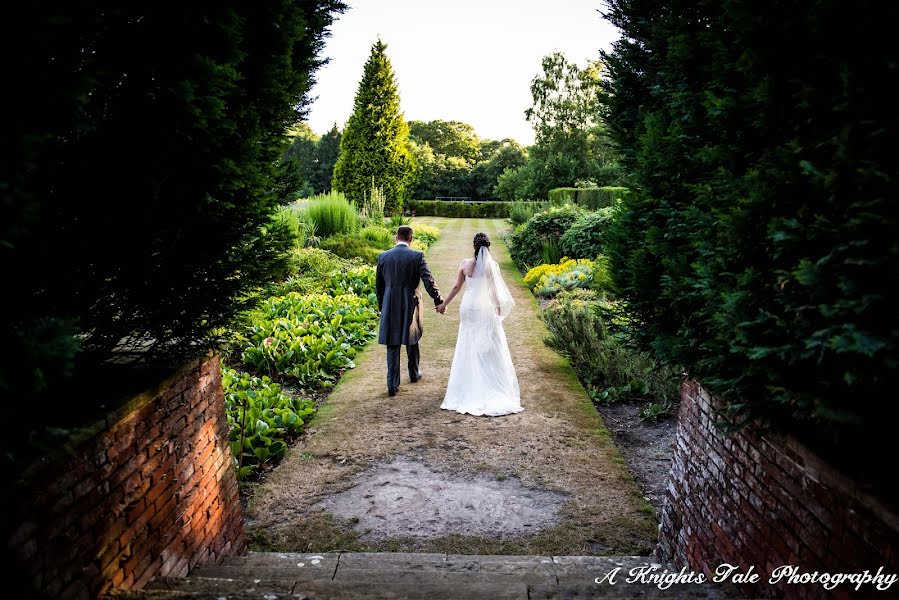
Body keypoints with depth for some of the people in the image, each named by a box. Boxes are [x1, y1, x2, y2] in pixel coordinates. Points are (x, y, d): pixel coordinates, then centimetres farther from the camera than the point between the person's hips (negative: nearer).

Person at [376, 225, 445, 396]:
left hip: (390, 307, 1)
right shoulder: (417, 256, -7)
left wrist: (382, 306, 18)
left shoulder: (383, 257, 1)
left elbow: (379, 285, 8)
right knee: (411, 340, 19)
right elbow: (428, 281, -12)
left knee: (392, 345, 4)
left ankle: (393, 384, 0)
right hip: (411, 306, -1)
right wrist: (439, 301, -6)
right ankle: (414, 373, 37)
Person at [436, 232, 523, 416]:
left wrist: (444, 304, 11)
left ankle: (469, 389, 17)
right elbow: (496, 290, -5)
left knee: (468, 348, 10)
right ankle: (493, 387, 9)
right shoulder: (492, 265, -9)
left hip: (469, 308, 1)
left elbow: (457, 287, 0)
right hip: (486, 309, -1)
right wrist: (499, 310, 6)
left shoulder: (465, 264, -5)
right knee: (490, 348, 6)